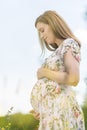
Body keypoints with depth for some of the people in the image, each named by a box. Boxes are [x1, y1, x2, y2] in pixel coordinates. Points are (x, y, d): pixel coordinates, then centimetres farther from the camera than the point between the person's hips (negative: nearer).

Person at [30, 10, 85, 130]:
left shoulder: (69, 44, -2)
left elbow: (73, 79, -18)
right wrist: (41, 106, 11)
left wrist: (44, 72, -6)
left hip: (60, 109, -8)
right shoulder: (60, 51, 23)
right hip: (51, 110, 9)